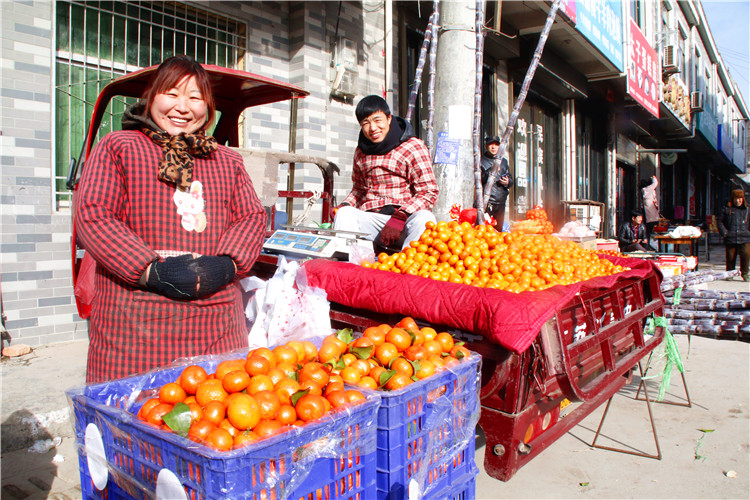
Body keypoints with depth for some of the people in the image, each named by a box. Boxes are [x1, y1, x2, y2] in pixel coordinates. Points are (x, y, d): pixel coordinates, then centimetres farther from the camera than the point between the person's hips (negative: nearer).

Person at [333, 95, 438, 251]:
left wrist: (403, 214, -20)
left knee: (424, 218, -36)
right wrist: (345, 205, 4)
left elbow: (429, 192, -4)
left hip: (407, 217, -3)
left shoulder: (413, 147, 2)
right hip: (370, 218, 3)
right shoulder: (361, 151, 18)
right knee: (345, 213, -27)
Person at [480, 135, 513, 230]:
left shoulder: (503, 161, 18)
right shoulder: (481, 160, 2)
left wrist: (507, 182, -4)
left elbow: (511, 180, 20)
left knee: (499, 229, 9)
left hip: (500, 201, 5)